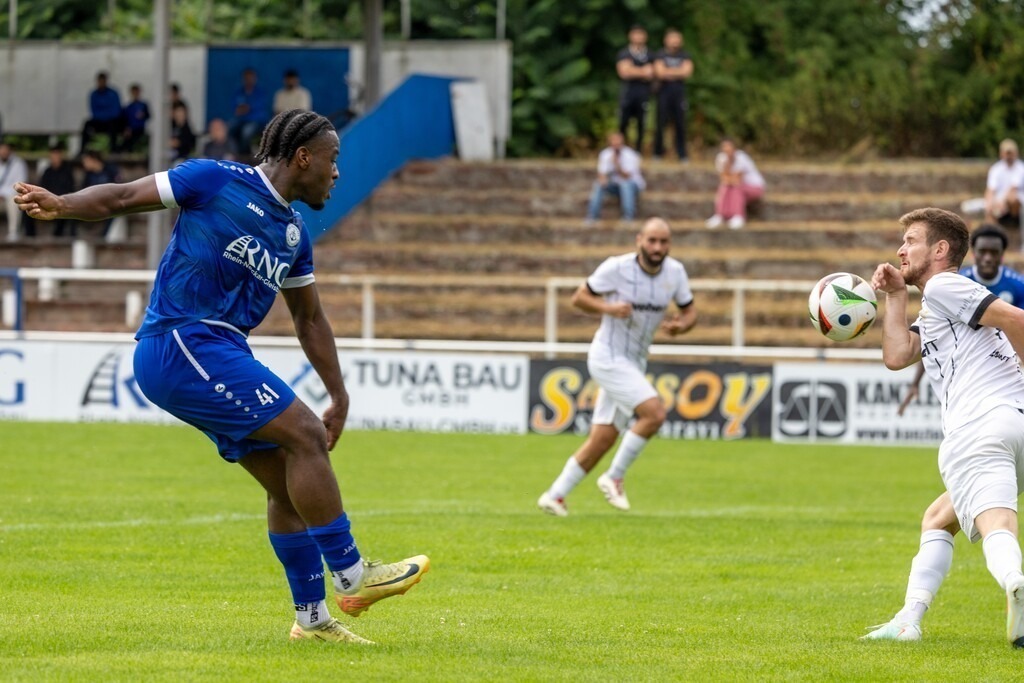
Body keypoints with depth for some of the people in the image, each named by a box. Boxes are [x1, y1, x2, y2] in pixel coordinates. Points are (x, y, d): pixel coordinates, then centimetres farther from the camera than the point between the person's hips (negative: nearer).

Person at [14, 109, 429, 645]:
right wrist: (62, 205, -24)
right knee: (305, 435, -15)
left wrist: (339, 397, 26)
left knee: (286, 481, 8)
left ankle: (311, 616, 17)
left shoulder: (294, 235, 17)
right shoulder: (216, 181, -6)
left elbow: (309, 319, 27)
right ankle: (350, 576, -10)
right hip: (183, 343, -9)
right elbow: (121, 197, -6)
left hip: (219, 354, 9)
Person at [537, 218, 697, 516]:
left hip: (635, 363, 6)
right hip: (608, 357, -6)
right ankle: (614, 477, -6)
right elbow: (579, 297, -6)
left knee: (602, 439, 7)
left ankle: (555, 495, 17)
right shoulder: (616, 268, -15)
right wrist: (609, 308, -24)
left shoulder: (675, 272, -1)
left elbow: (690, 311, 10)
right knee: (654, 413, -21)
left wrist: (680, 325, -13)